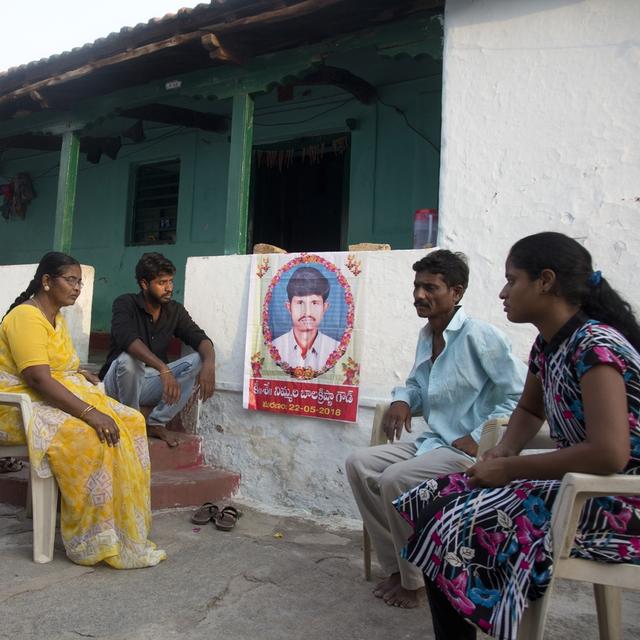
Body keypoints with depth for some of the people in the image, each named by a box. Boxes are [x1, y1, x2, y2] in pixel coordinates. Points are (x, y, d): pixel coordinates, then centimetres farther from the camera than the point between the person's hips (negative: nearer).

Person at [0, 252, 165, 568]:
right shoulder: (27, 317, -16)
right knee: (87, 436, -35)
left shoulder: (57, 318, 15)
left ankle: (124, 526, -8)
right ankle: (93, 541, -23)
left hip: (60, 397, 9)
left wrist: (81, 375, 1)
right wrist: (90, 413, -32)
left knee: (130, 422, -10)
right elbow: (38, 379, -27)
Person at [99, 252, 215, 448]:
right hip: (118, 383, -4)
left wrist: (209, 363, -35)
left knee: (197, 360, -17)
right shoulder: (125, 304, -13)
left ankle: (156, 423, -10)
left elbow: (200, 338, -11)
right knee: (128, 359, -36)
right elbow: (128, 339, -33)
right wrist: (163, 368, -46)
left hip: (152, 383, 4)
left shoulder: (175, 310, 0)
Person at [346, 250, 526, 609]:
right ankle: (396, 566, 4)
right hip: (432, 443, 9)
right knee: (359, 464, -5)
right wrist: (403, 400, 3)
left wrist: (478, 439, -17)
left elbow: (521, 395, -15)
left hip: (469, 451, -8)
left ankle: (416, 581, -3)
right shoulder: (427, 336, 12)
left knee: (396, 479, -27)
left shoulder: (479, 335, -14)